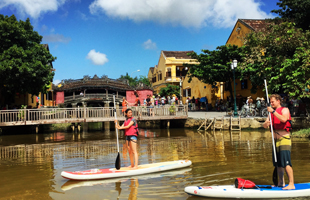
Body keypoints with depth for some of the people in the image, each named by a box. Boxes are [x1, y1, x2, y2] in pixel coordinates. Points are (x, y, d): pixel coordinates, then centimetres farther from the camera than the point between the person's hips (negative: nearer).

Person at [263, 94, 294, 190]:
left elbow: (283, 119, -24)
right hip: (276, 140, 7)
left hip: (284, 139, -7)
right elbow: (265, 126, 10)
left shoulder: (284, 110, -2)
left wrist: (273, 111, -24)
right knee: (278, 164, 11)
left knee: (286, 162, -14)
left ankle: (291, 184, -13)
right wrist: (266, 123, -13)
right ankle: (281, 183, 21)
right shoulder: (272, 113, 19)